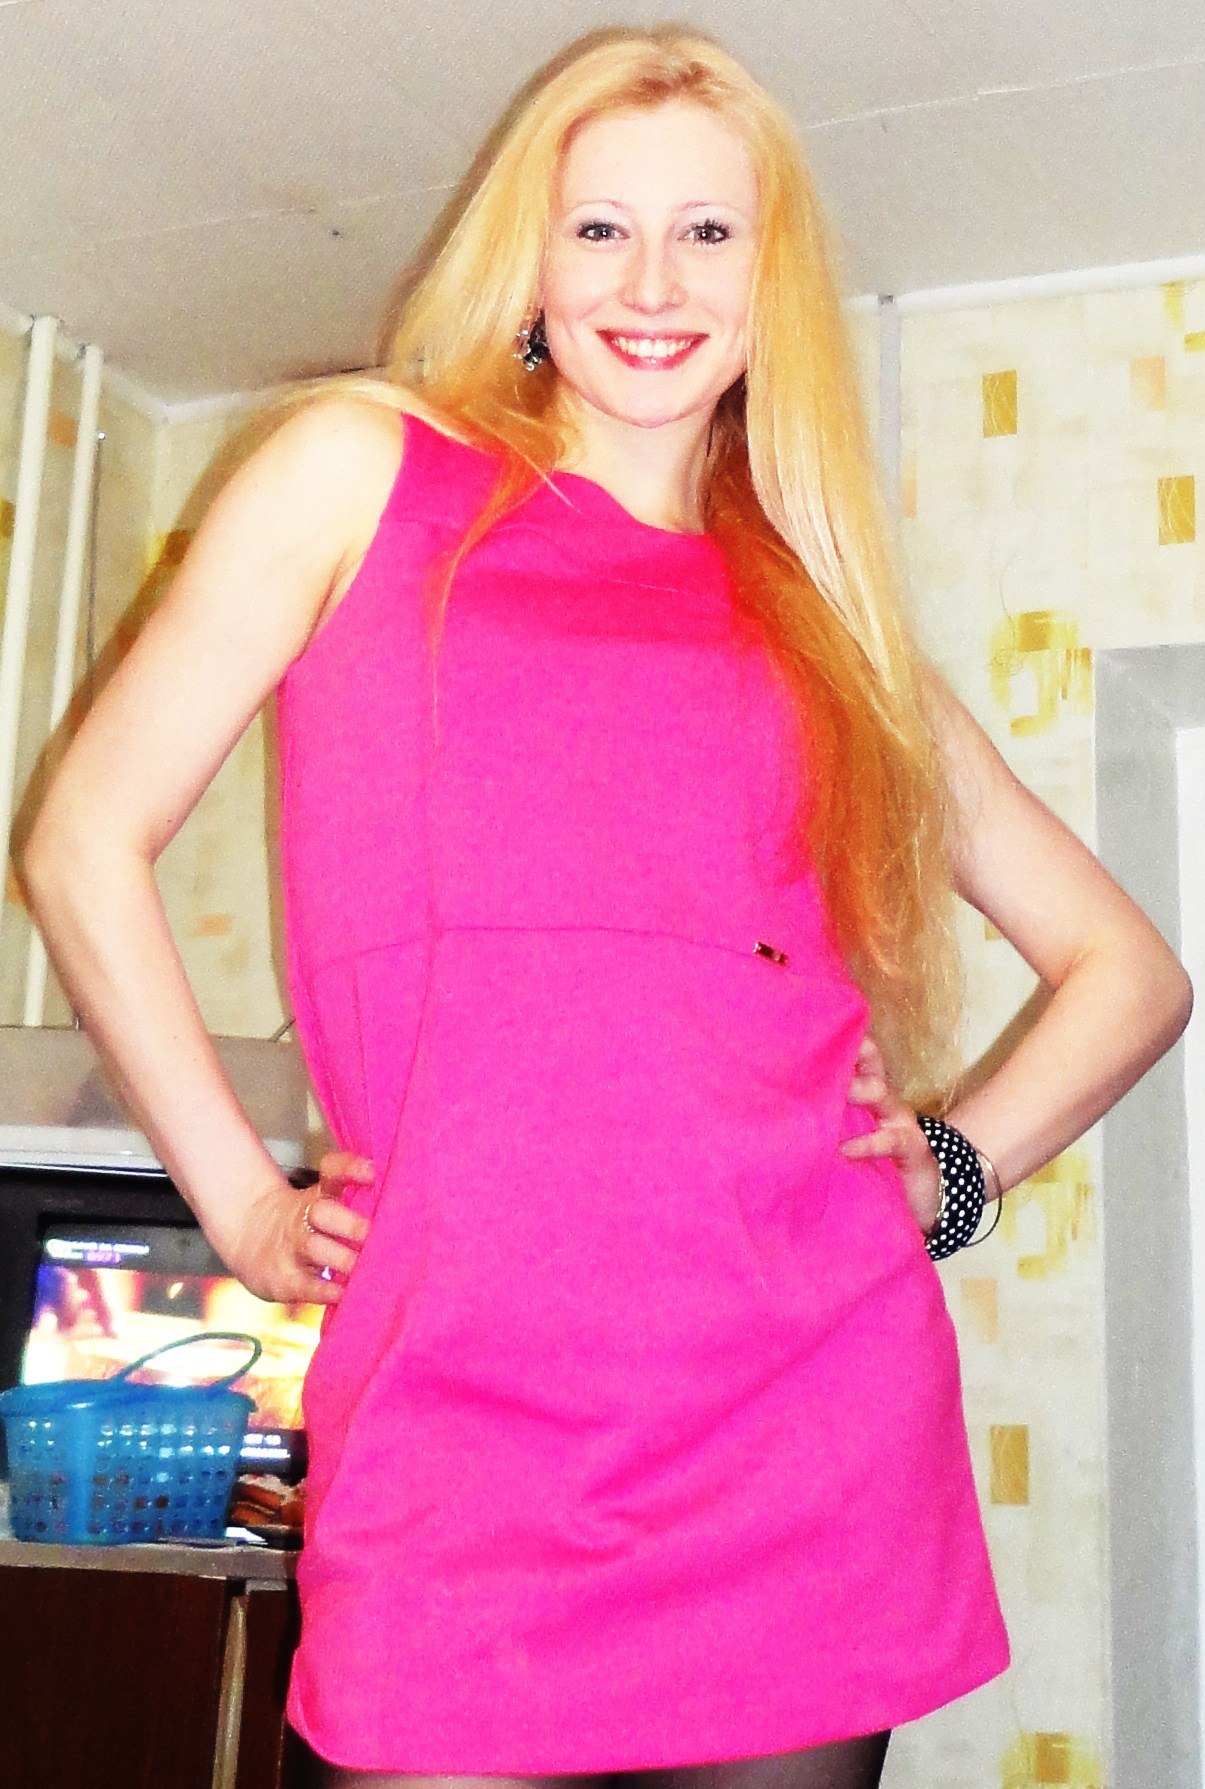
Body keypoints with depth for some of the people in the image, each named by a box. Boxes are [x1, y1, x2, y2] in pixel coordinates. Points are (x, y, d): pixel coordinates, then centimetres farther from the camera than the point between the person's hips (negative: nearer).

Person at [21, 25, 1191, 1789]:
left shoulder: (826, 619, 15)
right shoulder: (366, 468, 9)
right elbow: (86, 843, 5)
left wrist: (953, 1164, 6)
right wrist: (239, 1199, 2)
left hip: (815, 1399, 3)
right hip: (465, 1405, -2)